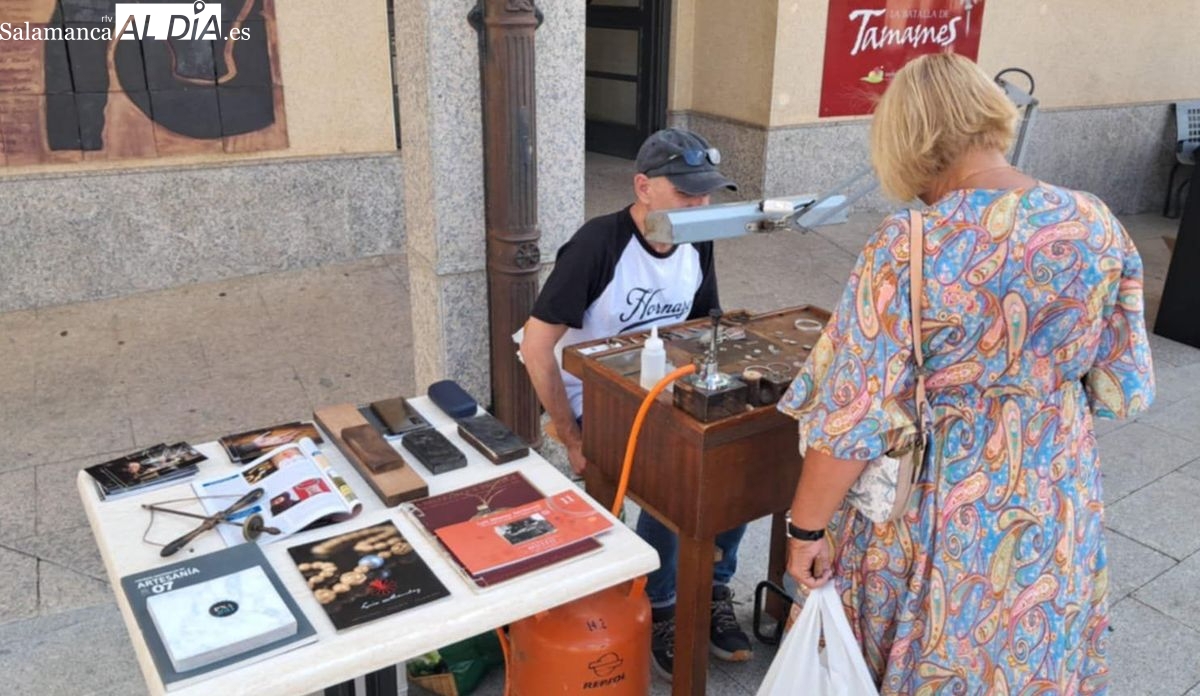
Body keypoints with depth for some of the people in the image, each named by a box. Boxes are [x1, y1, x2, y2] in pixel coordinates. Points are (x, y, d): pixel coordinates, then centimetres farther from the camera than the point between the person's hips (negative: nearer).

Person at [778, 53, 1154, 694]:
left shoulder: (911, 248, -25)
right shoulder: (1097, 226, -9)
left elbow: (854, 418, -23)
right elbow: (1124, 389, 2)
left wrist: (805, 528, -11)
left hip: (938, 511, -4)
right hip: (1055, 503, 5)